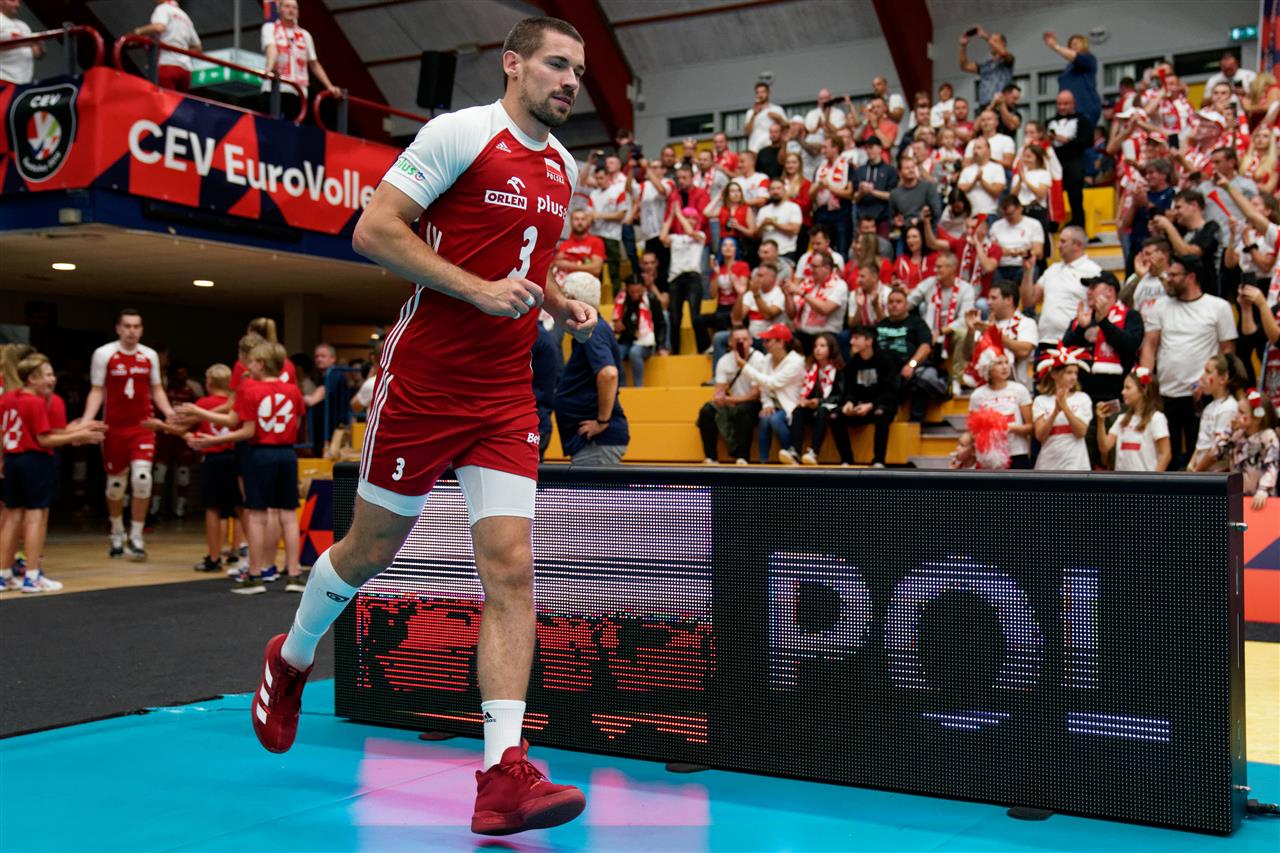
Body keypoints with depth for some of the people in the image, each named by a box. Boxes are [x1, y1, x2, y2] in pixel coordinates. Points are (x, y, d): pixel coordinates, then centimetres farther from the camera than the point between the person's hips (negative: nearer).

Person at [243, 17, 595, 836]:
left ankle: (505, 775, -9)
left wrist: (562, 303, 7)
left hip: (507, 394, 5)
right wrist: (480, 289, -20)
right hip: (423, 379, -5)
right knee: (373, 548, 10)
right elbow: (374, 229, -13)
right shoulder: (459, 133, -8)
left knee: (513, 568, -8)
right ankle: (291, 661, 40)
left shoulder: (564, 166, 14)